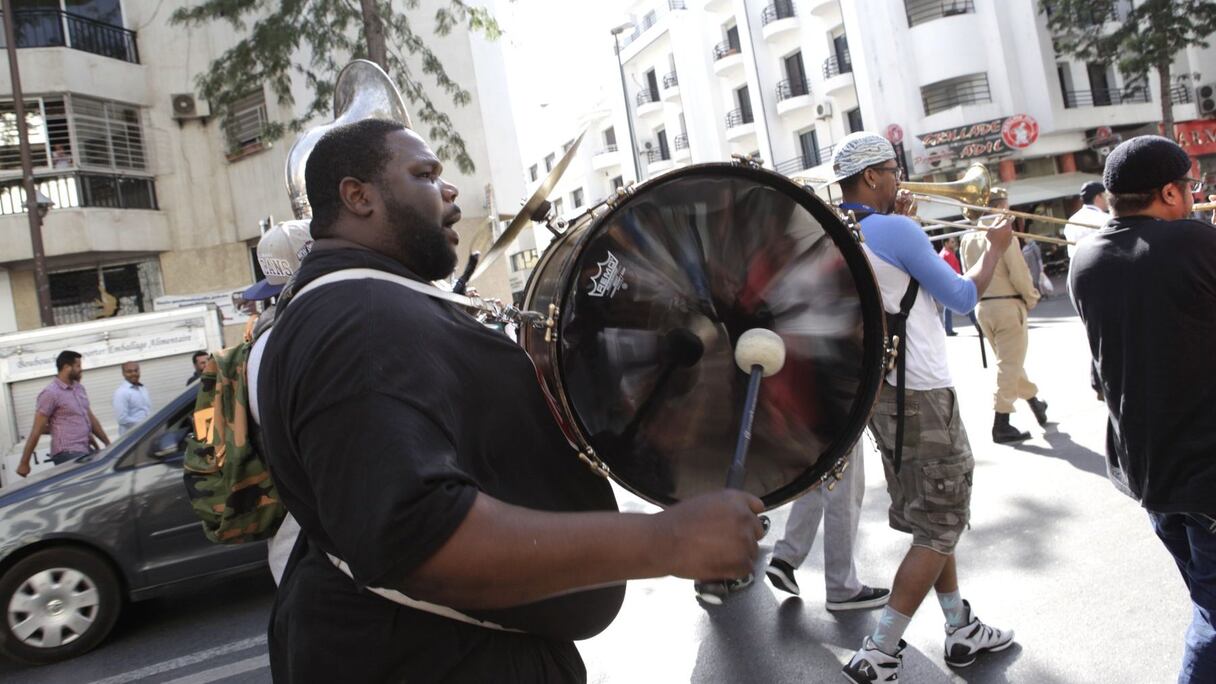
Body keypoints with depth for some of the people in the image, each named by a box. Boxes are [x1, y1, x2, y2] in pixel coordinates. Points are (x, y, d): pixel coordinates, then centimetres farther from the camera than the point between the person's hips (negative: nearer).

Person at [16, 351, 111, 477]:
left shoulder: (79, 388, 14)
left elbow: (91, 419, 21)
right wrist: (24, 462, -7)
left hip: (86, 450, 7)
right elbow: (37, 430, -8)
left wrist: (108, 443, 19)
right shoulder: (51, 393, -8)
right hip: (68, 454, -7)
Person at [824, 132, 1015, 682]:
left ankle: (962, 631, 29)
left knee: (930, 519, 19)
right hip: (919, 395, -9)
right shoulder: (896, 231, -16)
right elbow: (962, 298, -8)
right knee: (940, 526, 1)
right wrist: (996, 248, 7)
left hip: (877, 390, 9)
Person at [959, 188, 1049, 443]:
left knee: (1008, 361, 20)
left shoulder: (968, 239, 4)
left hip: (982, 307, 7)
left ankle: (1034, 401, 38)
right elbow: (1019, 274, -16)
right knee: (1009, 364, -1)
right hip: (1008, 305, -7)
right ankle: (1001, 424, -1)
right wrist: (1031, 299, -2)